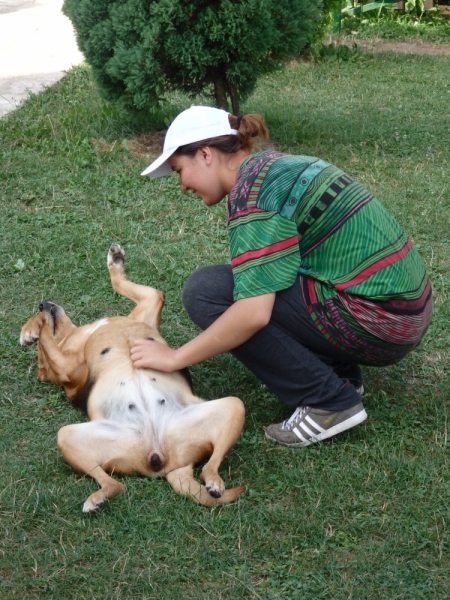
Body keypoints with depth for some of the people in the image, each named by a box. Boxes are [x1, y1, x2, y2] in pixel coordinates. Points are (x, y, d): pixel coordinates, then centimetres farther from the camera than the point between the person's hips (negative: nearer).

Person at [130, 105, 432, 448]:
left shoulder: (252, 187, -14)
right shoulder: (278, 164, 14)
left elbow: (254, 313, -23)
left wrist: (175, 358, -12)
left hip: (375, 324, -10)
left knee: (206, 290, -10)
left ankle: (329, 402, -6)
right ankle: (340, 374, 13)